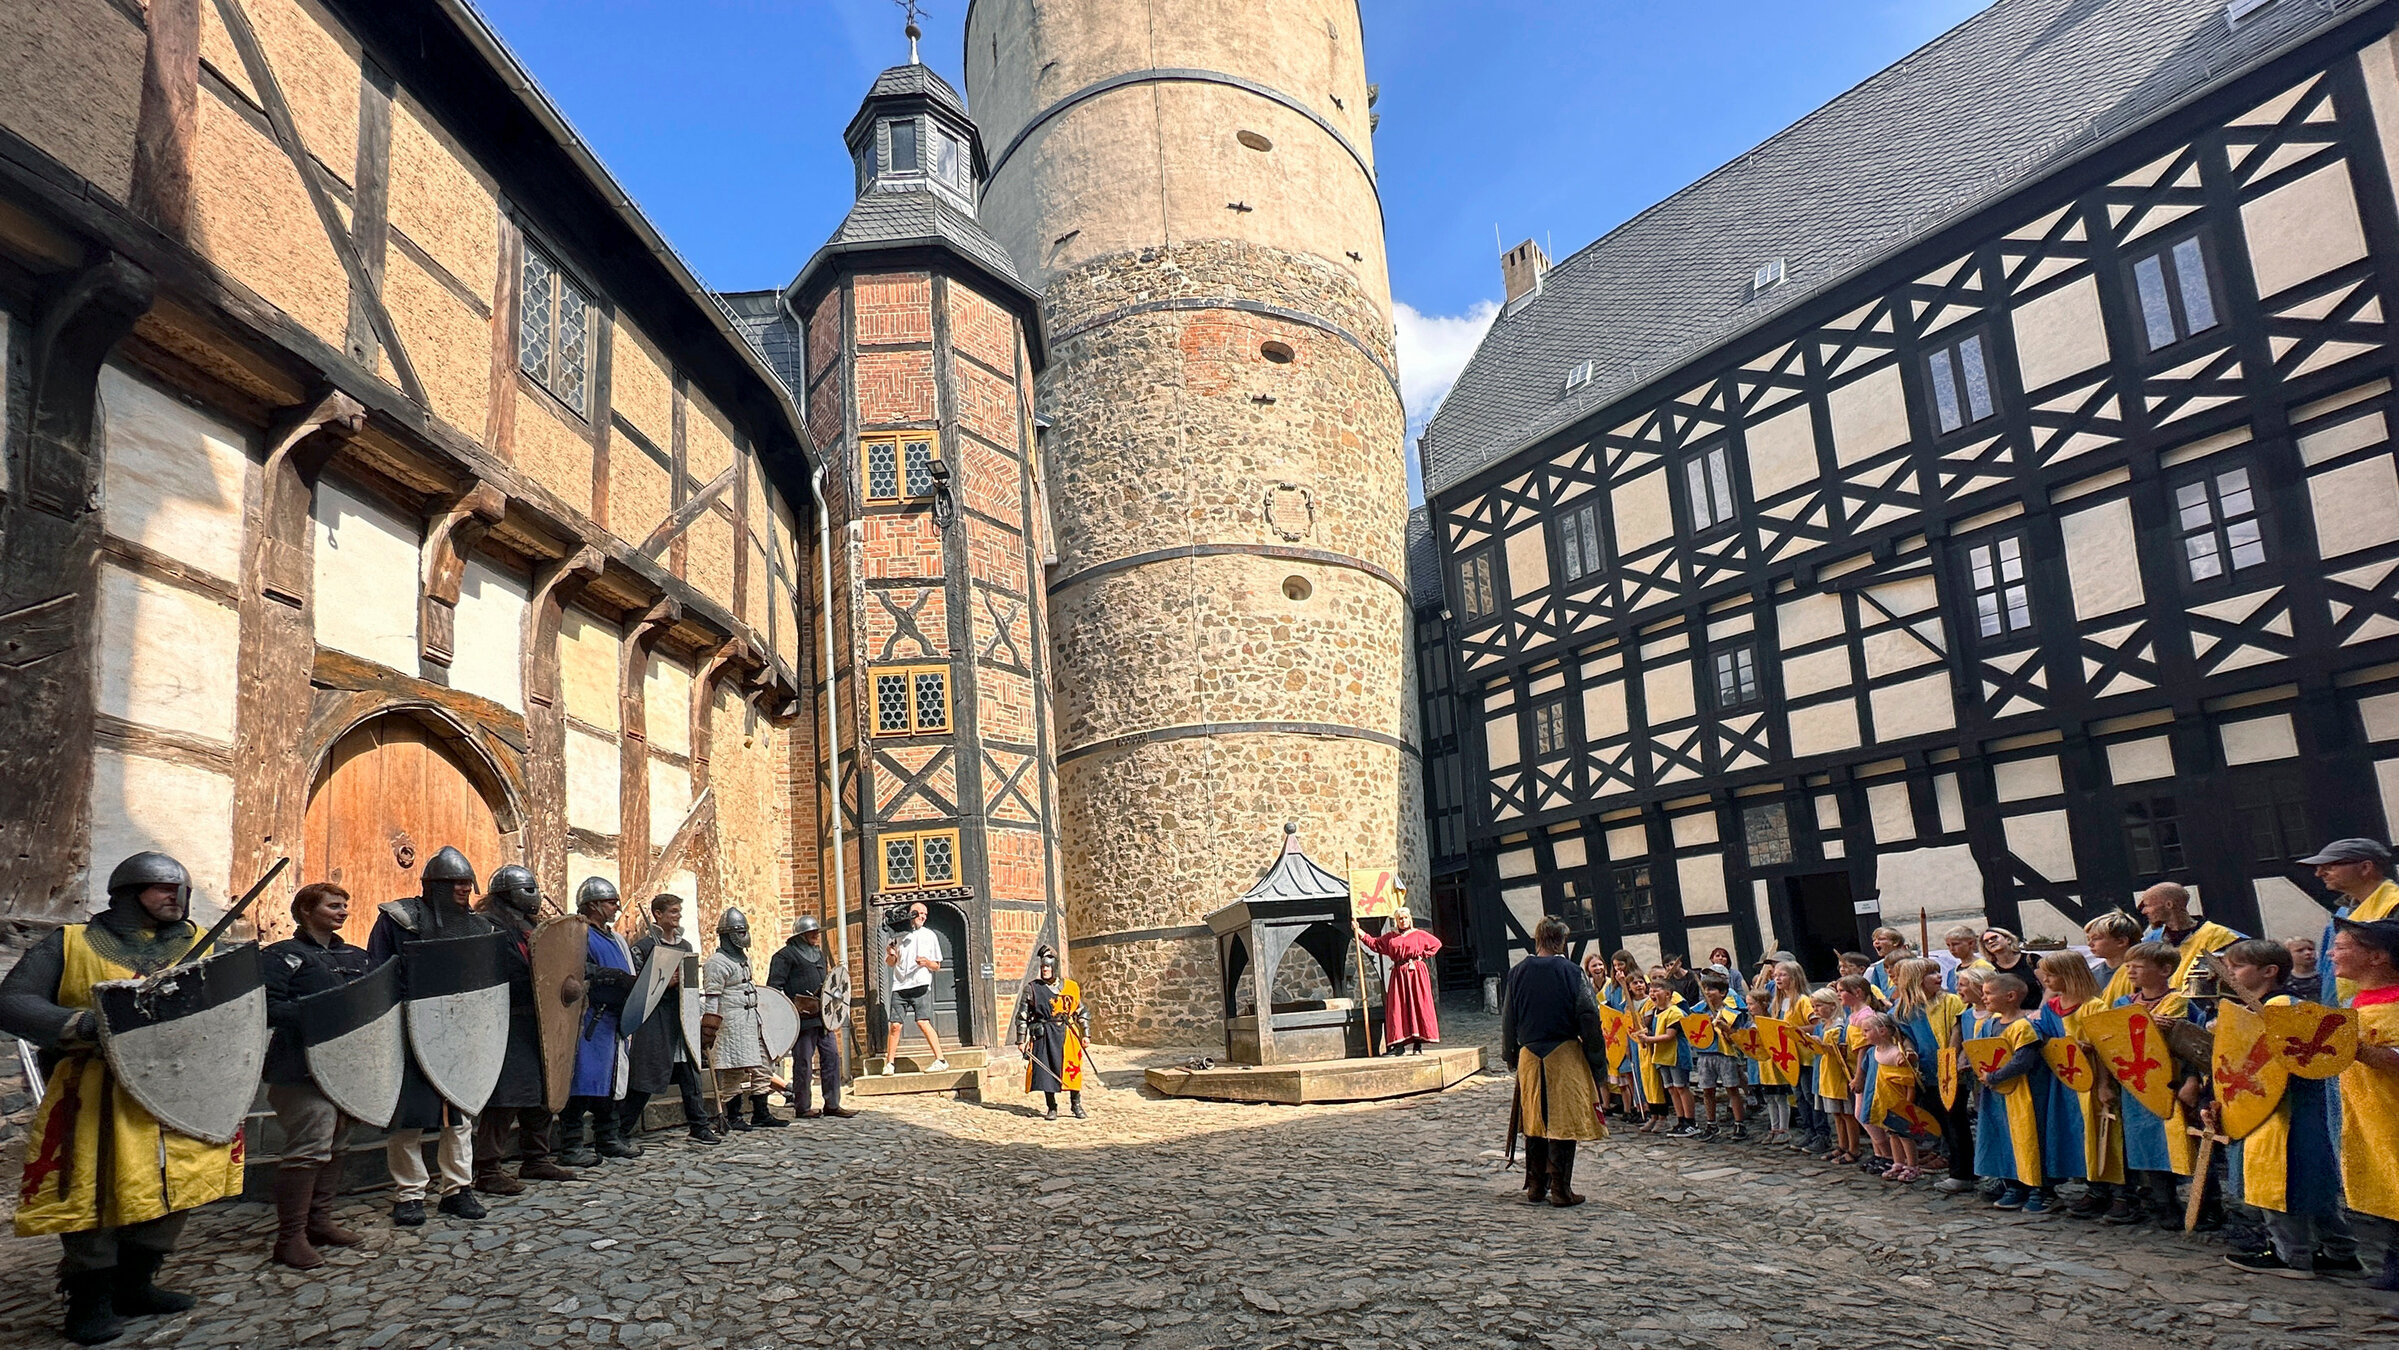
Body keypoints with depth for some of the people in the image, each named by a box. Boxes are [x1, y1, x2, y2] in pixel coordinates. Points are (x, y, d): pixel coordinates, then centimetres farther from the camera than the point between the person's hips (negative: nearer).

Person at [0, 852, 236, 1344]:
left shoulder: (198, 943, 10)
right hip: (96, 1095, -4)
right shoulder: (71, 943, 0)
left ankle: (135, 1285, 26)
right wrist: (88, 1024, -23)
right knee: (93, 1193, 0)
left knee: (174, 1187, 9)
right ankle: (89, 1300, 17)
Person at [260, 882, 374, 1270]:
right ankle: (290, 1237, -4)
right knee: (309, 1147, -12)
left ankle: (319, 1221, 25)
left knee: (334, 1145, 14)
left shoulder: (356, 957, 19)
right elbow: (269, 1007, -15)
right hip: (304, 1070, -8)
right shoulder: (283, 956, -2)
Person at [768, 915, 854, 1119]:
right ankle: (802, 1108, 8)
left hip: (823, 1017, 8)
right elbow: (774, 987, -10)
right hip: (802, 1018, -8)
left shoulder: (818, 954, 20)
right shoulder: (785, 956, -5)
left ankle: (832, 1105, 12)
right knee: (803, 1063, -2)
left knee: (832, 1057, 5)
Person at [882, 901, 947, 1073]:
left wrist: (927, 962, -9)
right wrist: (890, 954, -3)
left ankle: (941, 1060, -12)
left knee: (923, 1022, -14)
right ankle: (889, 1063, 10)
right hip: (899, 986, 2)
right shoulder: (899, 936, 14)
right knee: (895, 1025, -2)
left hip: (920, 985, -2)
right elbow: (891, 963, 19)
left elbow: (937, 966, 12)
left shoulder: (929, 935, 12)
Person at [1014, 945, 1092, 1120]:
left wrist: (1086, 1034, 6)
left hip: (1067, 1035, 1)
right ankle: (1052, 1108, 14)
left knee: (1072, 1070, 0)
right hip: (1043, 1036, -1)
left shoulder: (1071, 987, 6)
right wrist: (1021, 1040, -2)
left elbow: (1082, 1012, 13)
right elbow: (1022, 1016, 2)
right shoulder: (1032, 988, 1)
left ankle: (1076, 1104, 17)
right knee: (1046, 1071, 0)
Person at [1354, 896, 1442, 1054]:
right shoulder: (1390, 937, 13)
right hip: (1399, 974, 3)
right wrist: (1359, 932, 15)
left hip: (1416, 973, -3)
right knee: (1398, 1007, -4)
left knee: (1418, 1005, -6)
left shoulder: (1418, 934, 5)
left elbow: (1436, 943, 10)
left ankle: (1418, 1044, -4)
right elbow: (1374, 943, 21)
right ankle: (1400, 1043, -4)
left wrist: (1423, 956, 2)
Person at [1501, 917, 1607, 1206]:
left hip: (1529, 1054, 4)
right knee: (1563, 1120, 2)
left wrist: (1509, 1053, 19)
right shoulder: (1572, 973, -8)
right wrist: (1596, 1053, 2)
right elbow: (1589, 1017, -9)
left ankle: (1536, 1186, 19)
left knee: (1534, 1120, 12)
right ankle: (1560, 1189, 4)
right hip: (1565, 1054, -3)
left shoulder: (1517, 973, 3)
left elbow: (1507, 1019, 8)